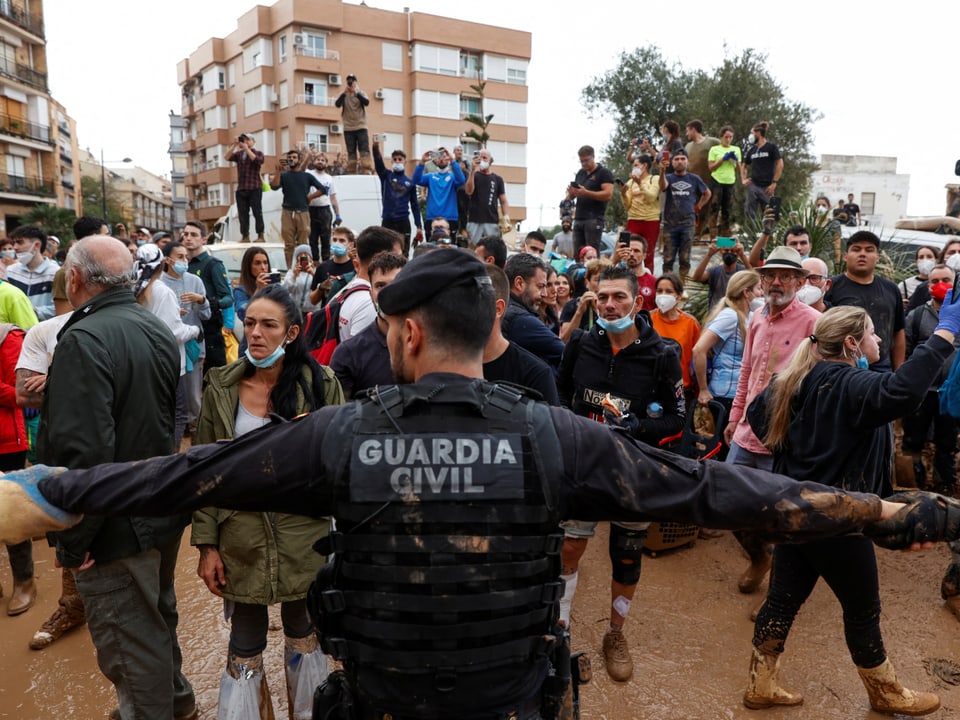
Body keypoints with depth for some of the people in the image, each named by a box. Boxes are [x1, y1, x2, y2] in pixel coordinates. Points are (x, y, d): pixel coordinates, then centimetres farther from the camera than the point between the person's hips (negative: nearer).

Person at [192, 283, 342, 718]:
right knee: (245, 647, 12)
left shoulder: (321, 384, -7)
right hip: (241, 539, 1)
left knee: (303, 634, 17)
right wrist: (206, 544, -1)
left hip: (305, 536, -1)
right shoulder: (220, 388, -1)